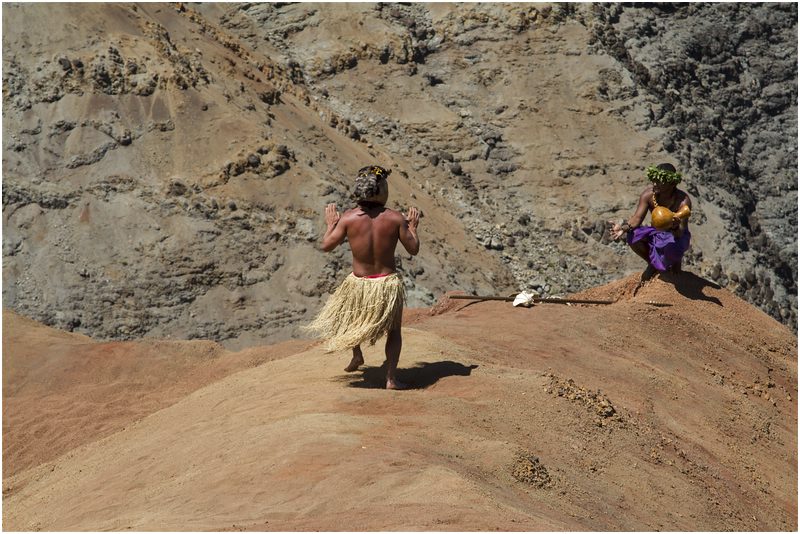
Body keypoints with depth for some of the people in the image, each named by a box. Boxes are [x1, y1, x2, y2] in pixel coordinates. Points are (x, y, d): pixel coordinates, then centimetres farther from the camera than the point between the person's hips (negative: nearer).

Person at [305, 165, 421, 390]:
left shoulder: (348, 218, -15)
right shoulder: (395, 218, -15)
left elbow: (326, 246, -6)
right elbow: (413, 249, -7)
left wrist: (331, 223, 11)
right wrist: (412, 226, 10)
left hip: (359, 284, 1)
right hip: (388, 283, -1)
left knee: (350, 317, 34)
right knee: (394, 331, 19)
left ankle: (357, 356, 47)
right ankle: (391, 378, 13)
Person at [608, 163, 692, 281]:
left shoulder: (683, 201, -28)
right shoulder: (648, 194, -17)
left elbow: (680, 232, -33)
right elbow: (637, 217, -18)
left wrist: (675, 227, -58)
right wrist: (624, 227, -39)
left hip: (676, 236, -4)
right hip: (656, 233, 4)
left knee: (671, 247, -41)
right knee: (632, 237, -26)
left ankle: (676, 261, 2)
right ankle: (653, 264, 4)